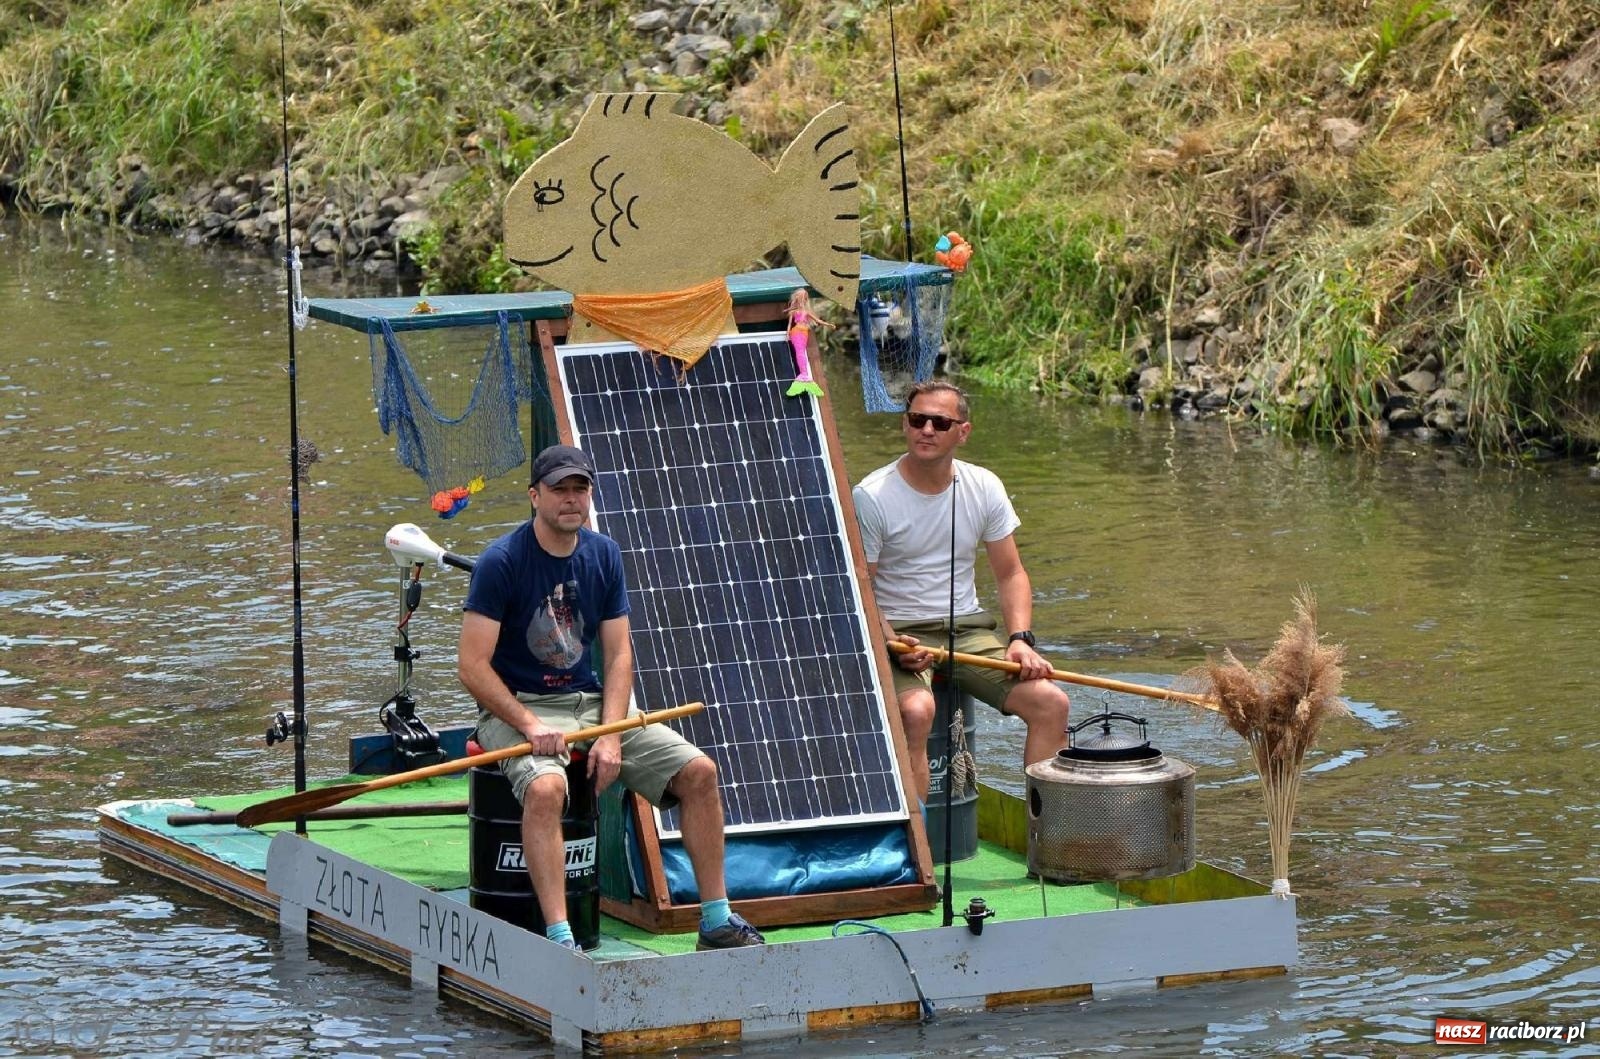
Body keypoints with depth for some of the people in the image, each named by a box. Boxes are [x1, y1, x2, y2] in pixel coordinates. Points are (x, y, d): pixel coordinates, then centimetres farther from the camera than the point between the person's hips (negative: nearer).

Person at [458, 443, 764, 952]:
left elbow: (618, 655, 5)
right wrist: (530, 725, -26)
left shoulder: (604, 554, 5)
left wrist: (611, 735, -10)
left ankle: (717, 921, 2)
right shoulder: (502, 561, -12)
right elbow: (473, 666, -15)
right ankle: (559, 938, -40)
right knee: (546, 787, -38)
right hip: (515, 708, -6)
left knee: (699, 771, -7)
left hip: (590, 701, 6)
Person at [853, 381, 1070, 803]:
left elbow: (1010, 574, 11)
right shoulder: (872, 496, -9)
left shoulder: (984, 488, 4)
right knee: (916, 710, -36)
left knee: (1050, 702, -14)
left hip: (968, 628, 5)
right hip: (899, 633, -5)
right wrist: (892, 643, -25)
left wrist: (1020, 638, -6)